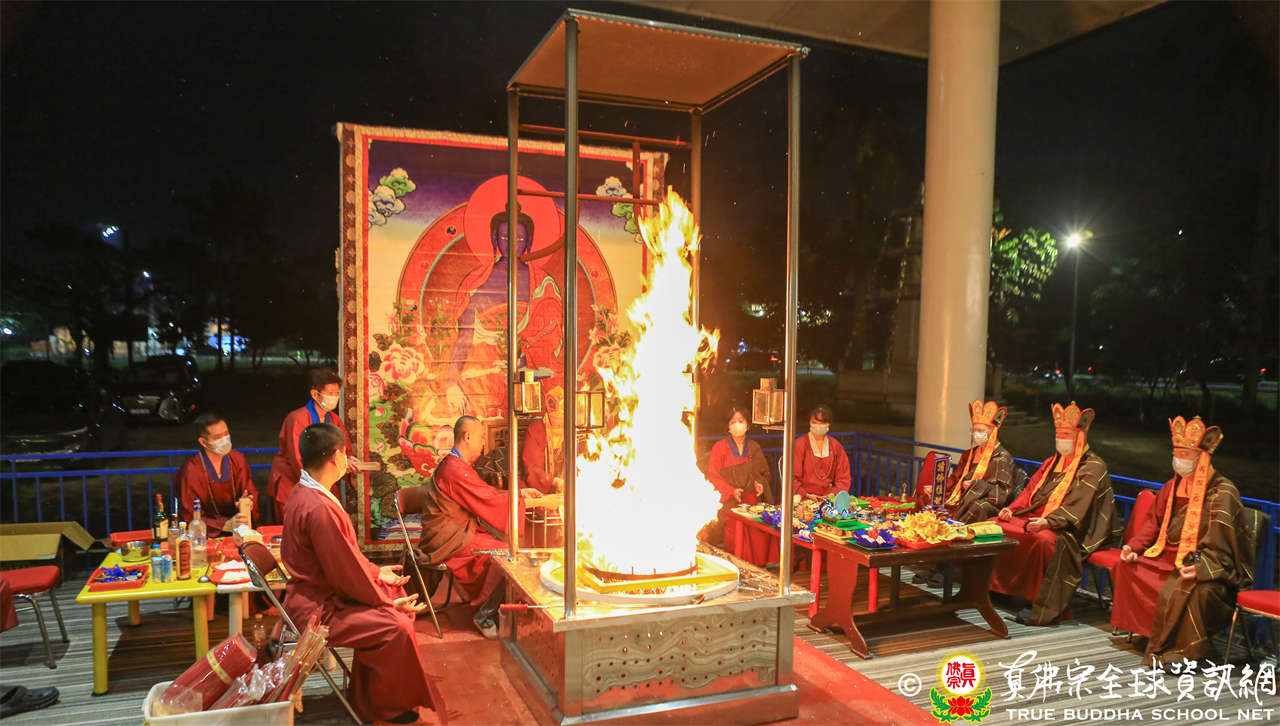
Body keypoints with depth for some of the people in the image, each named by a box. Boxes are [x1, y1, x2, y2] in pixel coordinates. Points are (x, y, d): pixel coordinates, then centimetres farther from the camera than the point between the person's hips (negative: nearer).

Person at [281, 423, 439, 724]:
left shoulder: (303, 493, 5)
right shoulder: (319, 508, -28)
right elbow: (345, 572, -23)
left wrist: (376, 572, 15)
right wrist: (387, 603, -12)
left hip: (317, 591, 11)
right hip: (317, 609, -11)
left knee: (398, 594, 13)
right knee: (395, 627, -20)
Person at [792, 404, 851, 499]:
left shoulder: (835, 446, 15)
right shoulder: (799, 444, 3)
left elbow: (843, 477, 14)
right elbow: (792, 476, -2)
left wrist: (835, 493, -4)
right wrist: (804, 494, -16)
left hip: (829, 497, 4)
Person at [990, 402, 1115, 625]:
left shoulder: (1093, 466, -5)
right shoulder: (1052, 462, 20)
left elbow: (1077, 506, -18)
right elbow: (1032, 490, 21)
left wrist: (1048, 522, -30)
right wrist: (1012, 509, 3)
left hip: (1070, 529, -8)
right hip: (1037, 518, 8)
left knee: (1045, 540, -39)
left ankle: (1043, 608, -31)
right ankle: (999, 589, -1)